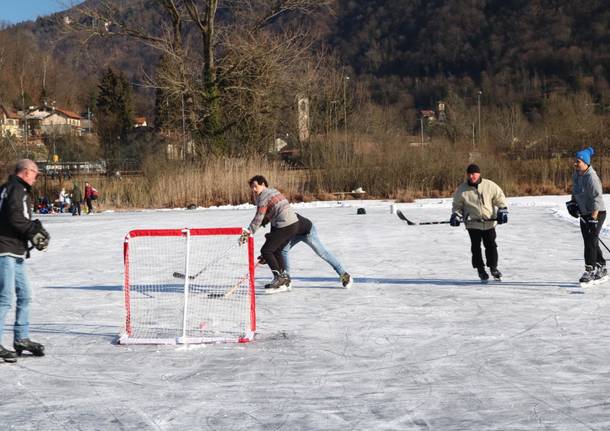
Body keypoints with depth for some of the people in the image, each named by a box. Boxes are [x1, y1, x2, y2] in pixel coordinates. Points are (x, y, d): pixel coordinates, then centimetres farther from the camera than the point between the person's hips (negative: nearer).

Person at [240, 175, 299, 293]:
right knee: (276, 250, 19)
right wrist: (272, 234, 27)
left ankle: (279, 277, -5)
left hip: (284, 226, -10)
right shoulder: (273, 191, 21)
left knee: (266, 250, -3)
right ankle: (284, 280, 20)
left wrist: (247, 233, -12)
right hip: (294, 223, 10)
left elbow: (258, 219, -13)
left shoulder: (263, 197, -8)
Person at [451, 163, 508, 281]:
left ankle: (493, 267, 18)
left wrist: (502, 211, -6)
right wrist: (455, 215, -5)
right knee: (476, 247, 0)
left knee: (491, 245, 3)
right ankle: (481, 270, 11)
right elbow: (457, 205, 9)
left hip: (489, 222, 0)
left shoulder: (490, 186, -3)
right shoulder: (462, 189, 0)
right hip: (472, 223, 0)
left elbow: (500, 198, 4)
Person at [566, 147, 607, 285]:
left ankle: (590, 271, -6)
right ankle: (601, 270, 21)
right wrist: (573, 203, 6)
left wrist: (593, 217, -27)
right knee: (590, 242, 11)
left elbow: (597, 197, -24)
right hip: (584, 214, 9)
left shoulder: (591, 177, -22)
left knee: (591, 241, -11)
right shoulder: (577, 174, 4)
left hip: (596, 213, -9)